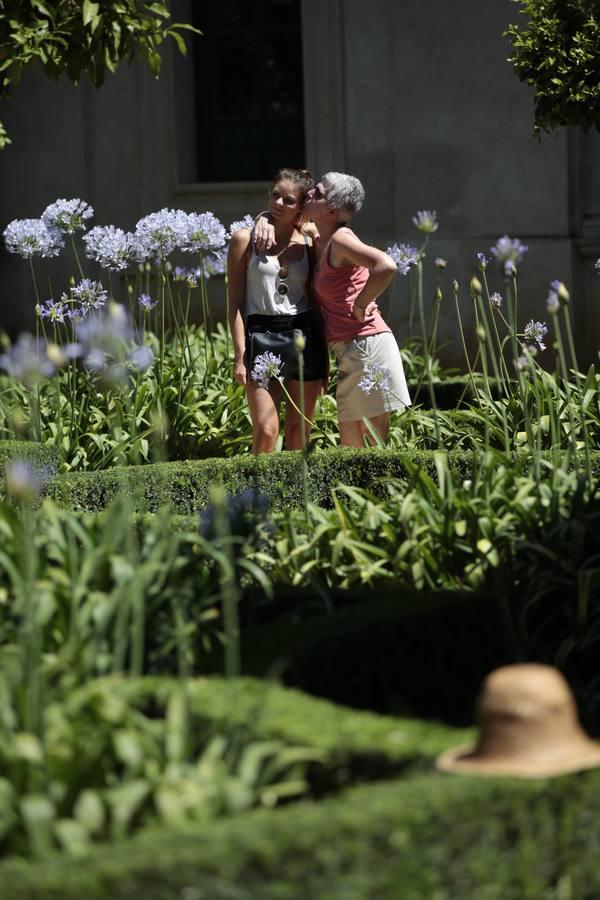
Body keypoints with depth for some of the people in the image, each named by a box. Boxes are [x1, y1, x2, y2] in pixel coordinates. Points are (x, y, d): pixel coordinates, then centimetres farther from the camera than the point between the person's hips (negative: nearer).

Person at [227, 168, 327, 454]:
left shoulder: (309, 242, 8)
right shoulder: (246, 239, 1)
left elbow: (315, 296, 12)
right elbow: (236, 302, -1)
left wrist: (323, 355, 9)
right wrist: (240, 355, -7)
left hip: (305, 336, 3)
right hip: (262, 336, -3)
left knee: (300, 428, 7)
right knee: (266, 431, -10)